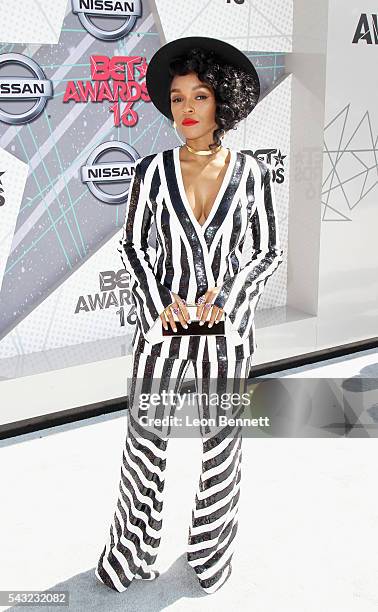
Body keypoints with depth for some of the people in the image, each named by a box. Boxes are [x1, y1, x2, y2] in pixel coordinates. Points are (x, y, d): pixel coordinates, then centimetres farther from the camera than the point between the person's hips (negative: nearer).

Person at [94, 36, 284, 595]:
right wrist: (158, 305, -10)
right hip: (164, 320, 0)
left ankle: (212, 554, 32)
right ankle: (133, 550, 28)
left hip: (227, 323, 0)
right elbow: (133, 245, 2)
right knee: (145, 435, 7)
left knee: (222, 439, 11)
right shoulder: (152, 170, -4)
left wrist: (228, 298, -12)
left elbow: (269, 251, 2)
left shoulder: (252, 172, -3)